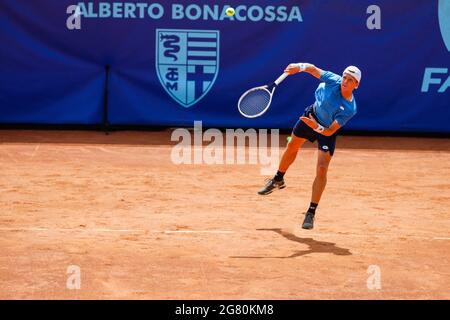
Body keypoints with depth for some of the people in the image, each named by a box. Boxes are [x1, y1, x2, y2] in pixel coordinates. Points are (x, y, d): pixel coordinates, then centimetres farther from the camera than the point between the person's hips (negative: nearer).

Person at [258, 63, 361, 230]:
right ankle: (278, 180, 52)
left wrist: (317, 127, -52)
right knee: (292, 147, 24)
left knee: (322, 169, -16)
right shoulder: (333, 80, -29)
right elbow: (313, 69, -13)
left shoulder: (349, 109, -35)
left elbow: (329, 131, -34)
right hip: (311, 115, 4)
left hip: (326, 130, -4)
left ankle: (311, 213, -6)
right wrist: (299, 67, -31)